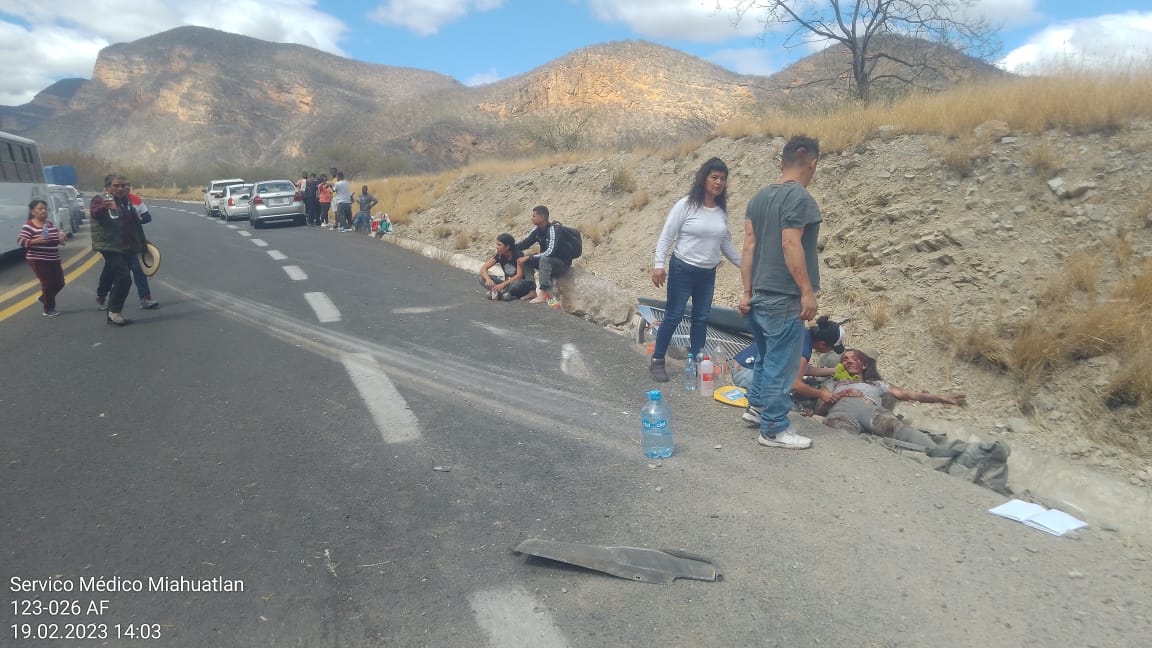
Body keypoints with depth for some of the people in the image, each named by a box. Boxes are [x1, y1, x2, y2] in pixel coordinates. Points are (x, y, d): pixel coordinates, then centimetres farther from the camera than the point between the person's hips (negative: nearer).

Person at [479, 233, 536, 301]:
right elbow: (483, 268, -7)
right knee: (483, 278, -11)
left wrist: (503, 284, -34)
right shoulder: (498, 256, -2)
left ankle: (498, 292, -23)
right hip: (507, 283, 5)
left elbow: (519, 276, -24)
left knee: (518, 283, -41)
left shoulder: (518, 255, -17)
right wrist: (488, 279, -29)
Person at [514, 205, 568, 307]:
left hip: (563, 262, -9)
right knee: (526, 259, -2)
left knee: (544, 259, -35)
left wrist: (528, 257, -30)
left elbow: (550, 252, -33)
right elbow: (526, 243, 7)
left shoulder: (552, 230, -25)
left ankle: (544, 293, -35)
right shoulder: (537, 229, -1)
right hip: (547, 261, 9)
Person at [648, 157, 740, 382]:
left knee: (702, 318, 11)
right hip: (682, 270, -5)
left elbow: (726, 243, 14)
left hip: (708, 273, 6)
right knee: (673, 317, -1)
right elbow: (666, 236, -11)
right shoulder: (686, 205, -11)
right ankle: (657, 361, 12)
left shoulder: (722, 211, 5)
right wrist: (659, 264, -20)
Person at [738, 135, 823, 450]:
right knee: (780, 364, 1)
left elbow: (749, 246, 9)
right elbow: (790, 246, -20)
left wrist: (747, 291, 10)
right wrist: (807, 291, -16)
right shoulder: (798, 197, -13)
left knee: (767, 356, 24)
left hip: (760, 295, 8)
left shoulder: (759, 197, 11)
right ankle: (774, 429, 9)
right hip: (784, 298, -8)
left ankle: (756, 406, 37)